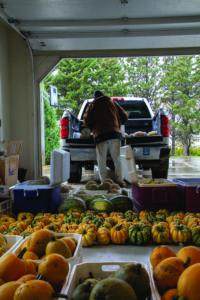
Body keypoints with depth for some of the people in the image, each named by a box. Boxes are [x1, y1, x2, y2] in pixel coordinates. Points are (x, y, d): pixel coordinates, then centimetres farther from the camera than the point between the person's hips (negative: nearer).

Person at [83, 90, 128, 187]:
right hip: (115, 133, 2)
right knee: (117, 158, 6)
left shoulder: (92, 105, 14)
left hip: (100, 135, -1)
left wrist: (93, 128, 23)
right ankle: (120, 181, 5)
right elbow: (124, 116, 16)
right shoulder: (112, 103, 19)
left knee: (101, 160, 4)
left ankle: (104, 182, 2)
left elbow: (86, 121, 5)